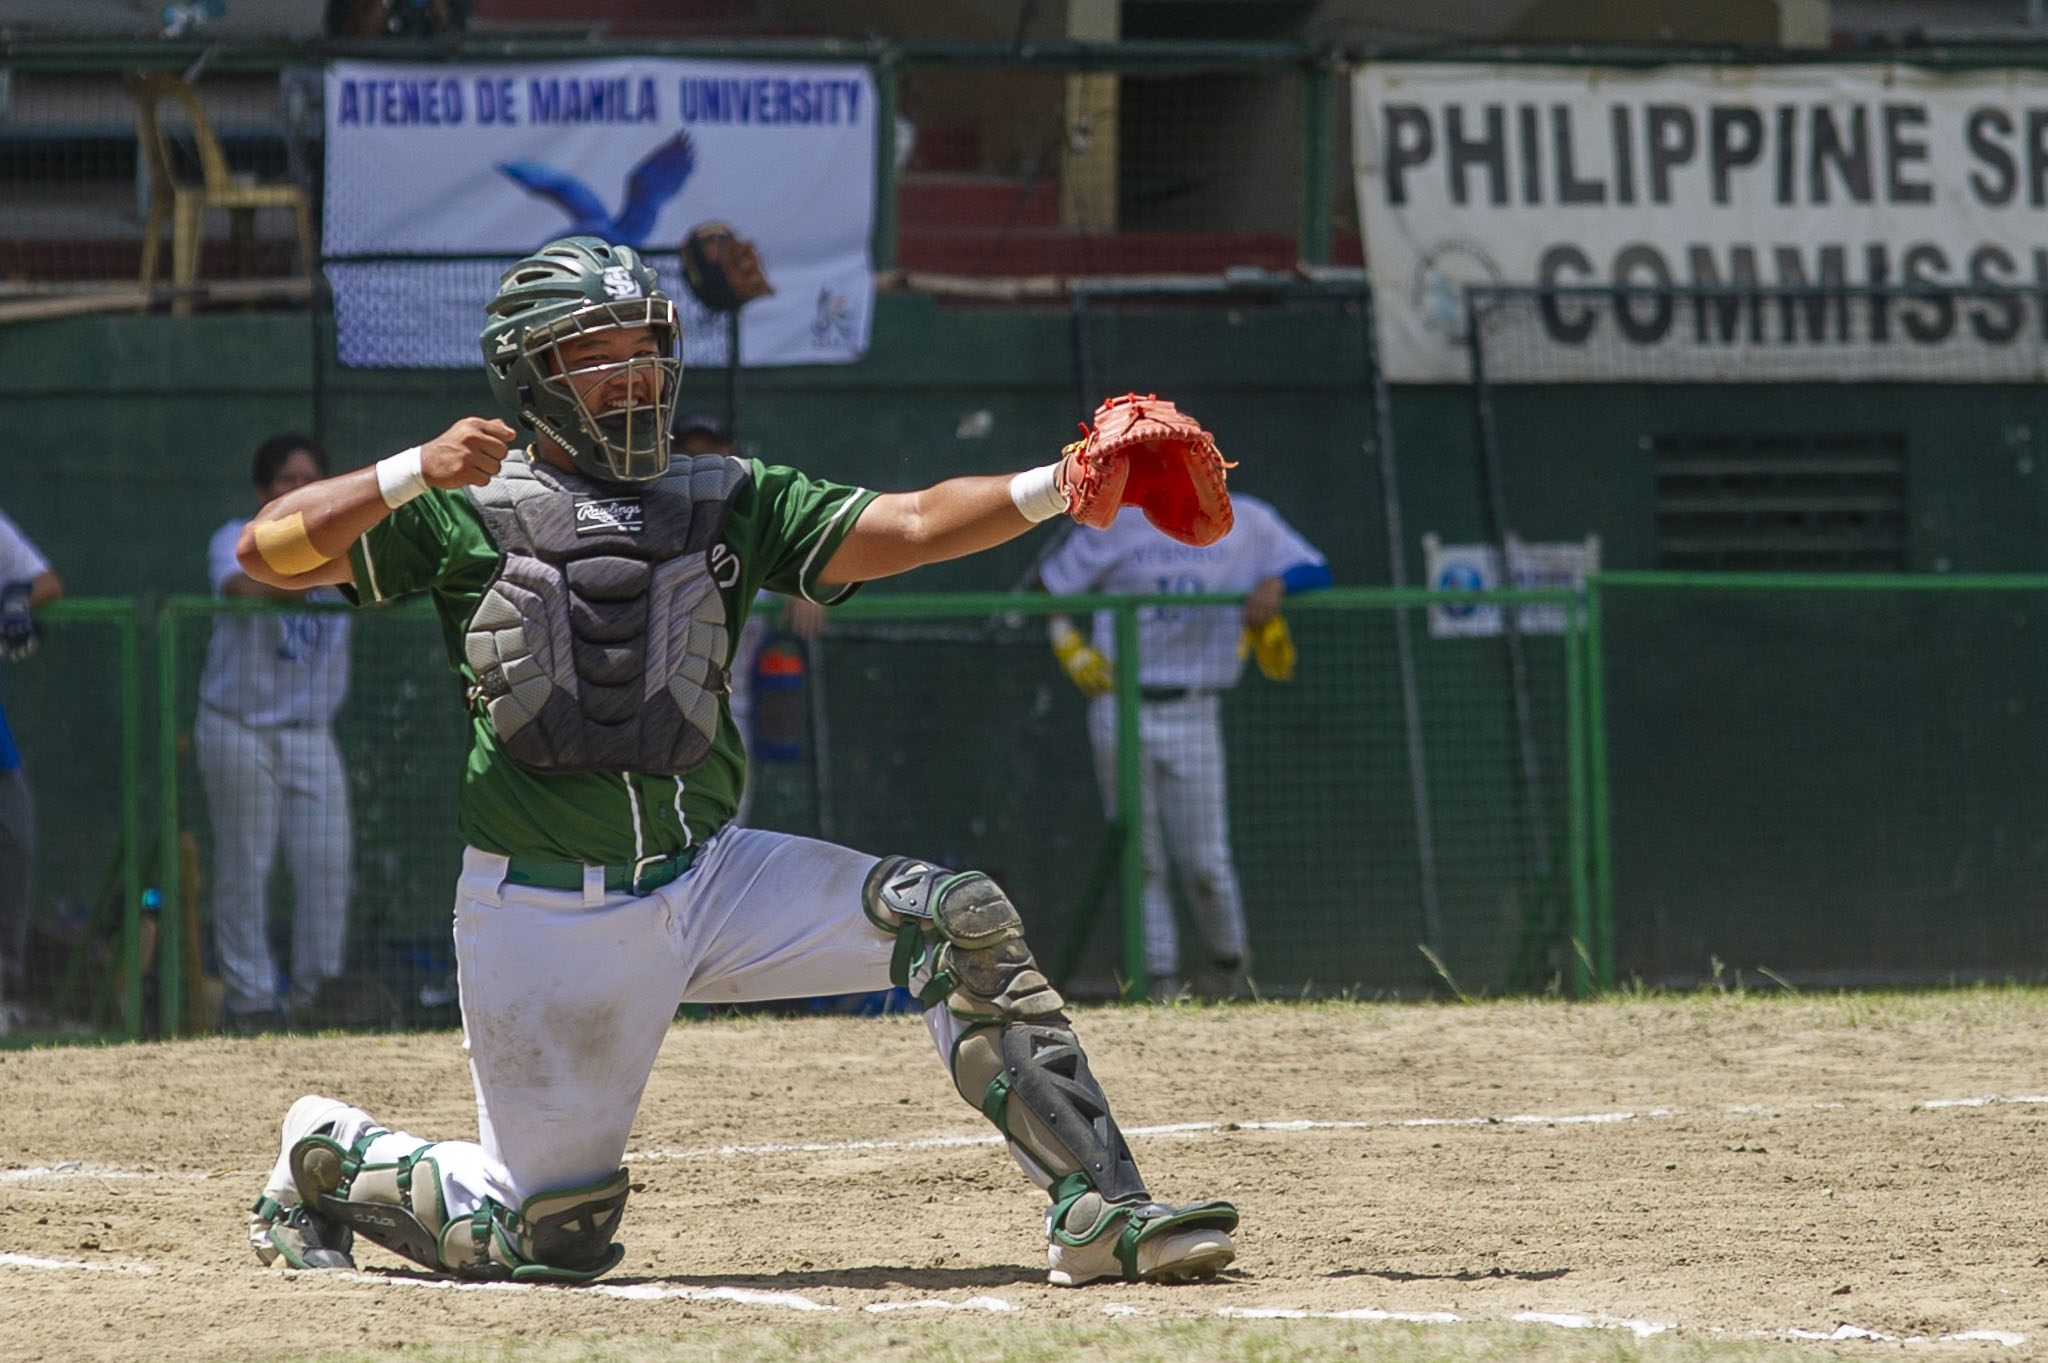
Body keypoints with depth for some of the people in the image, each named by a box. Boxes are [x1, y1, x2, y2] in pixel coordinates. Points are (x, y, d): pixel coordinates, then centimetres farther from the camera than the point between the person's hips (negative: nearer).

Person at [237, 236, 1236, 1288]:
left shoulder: (730, 500, 8)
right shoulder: (465, 510, -1)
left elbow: (907, 529, -5)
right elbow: (267, 553, -9)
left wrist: (1054, 489, -22)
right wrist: (408, 477, -23)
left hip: (713, 880, 4)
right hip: (545, 916, -3)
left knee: (955, 919, -17)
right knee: (555, 1240, 1)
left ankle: (1095, 1208, -13)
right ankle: (328, 1158, 29)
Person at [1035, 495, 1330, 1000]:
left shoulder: (1247, 522, 7)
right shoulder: (1119, 524, 6)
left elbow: (1316, 572, 7)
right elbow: (1050, 585, 12)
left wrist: (1274, 584, -13)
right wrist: (1069, 646, -2)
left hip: (1192, 711, 0)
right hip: (1120, 709, 0)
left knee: (1204, 860, -2)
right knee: (1141, 860, 0)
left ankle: (1229, 957, 21)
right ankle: (1160, 979, 4)